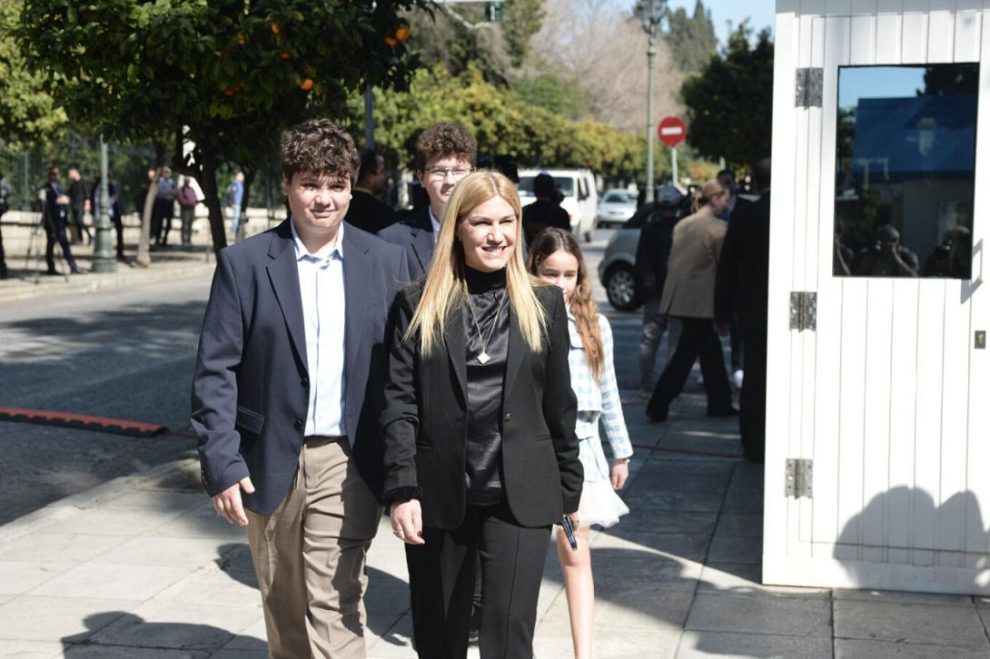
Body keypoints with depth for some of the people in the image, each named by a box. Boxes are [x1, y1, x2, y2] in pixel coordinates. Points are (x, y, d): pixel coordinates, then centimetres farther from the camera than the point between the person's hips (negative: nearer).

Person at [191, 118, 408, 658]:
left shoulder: (385, 263, 2)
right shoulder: (244, 263, -2)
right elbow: (215, 371, -3)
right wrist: (221, 466, -10)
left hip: (346, 465, -1)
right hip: (268, 464, 1)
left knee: (334, 607, -6)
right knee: (283, 611, 14)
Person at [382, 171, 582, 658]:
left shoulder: (544, 303, 6)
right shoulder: (419, 304, 2)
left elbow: (559, 402, 9)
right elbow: (399, 401, -4)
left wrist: (570, 488, 9)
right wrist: (402, 489, -12)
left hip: (519, 497, 0)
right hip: (439, 495, 1)